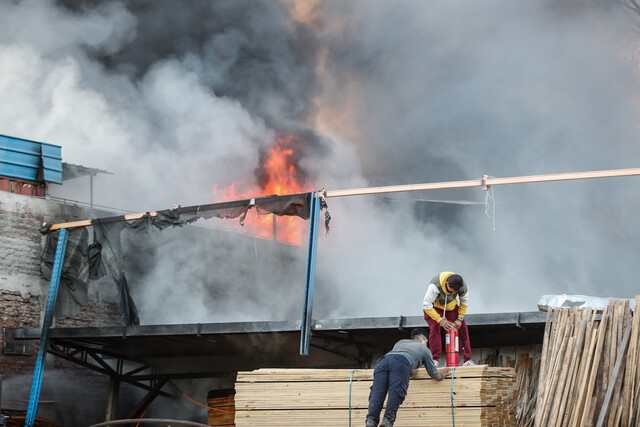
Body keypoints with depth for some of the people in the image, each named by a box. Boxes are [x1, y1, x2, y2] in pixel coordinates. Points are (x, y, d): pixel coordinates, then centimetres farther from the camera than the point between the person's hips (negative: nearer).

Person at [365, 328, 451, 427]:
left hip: (382, 360, 4)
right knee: (396, 392, -18)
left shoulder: (400, 342, 45)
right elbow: (433, 373, 34)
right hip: (402, 362, -4)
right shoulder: (424, 349, 33)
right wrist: (441, 376, 57)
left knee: (377, 392, -14)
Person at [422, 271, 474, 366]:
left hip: (451, 306, 4)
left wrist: (459, 319, -15)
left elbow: (464, 302, -7)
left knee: (463, 328, -10)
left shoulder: (462, 286, -25)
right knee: (435, 327, -26)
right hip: (434, 306, -3)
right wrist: (440, 320, -34)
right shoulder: (435, 286, -39)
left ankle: (467, 360, -6)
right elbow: (426, 305, -33)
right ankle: (434, 360, -21)